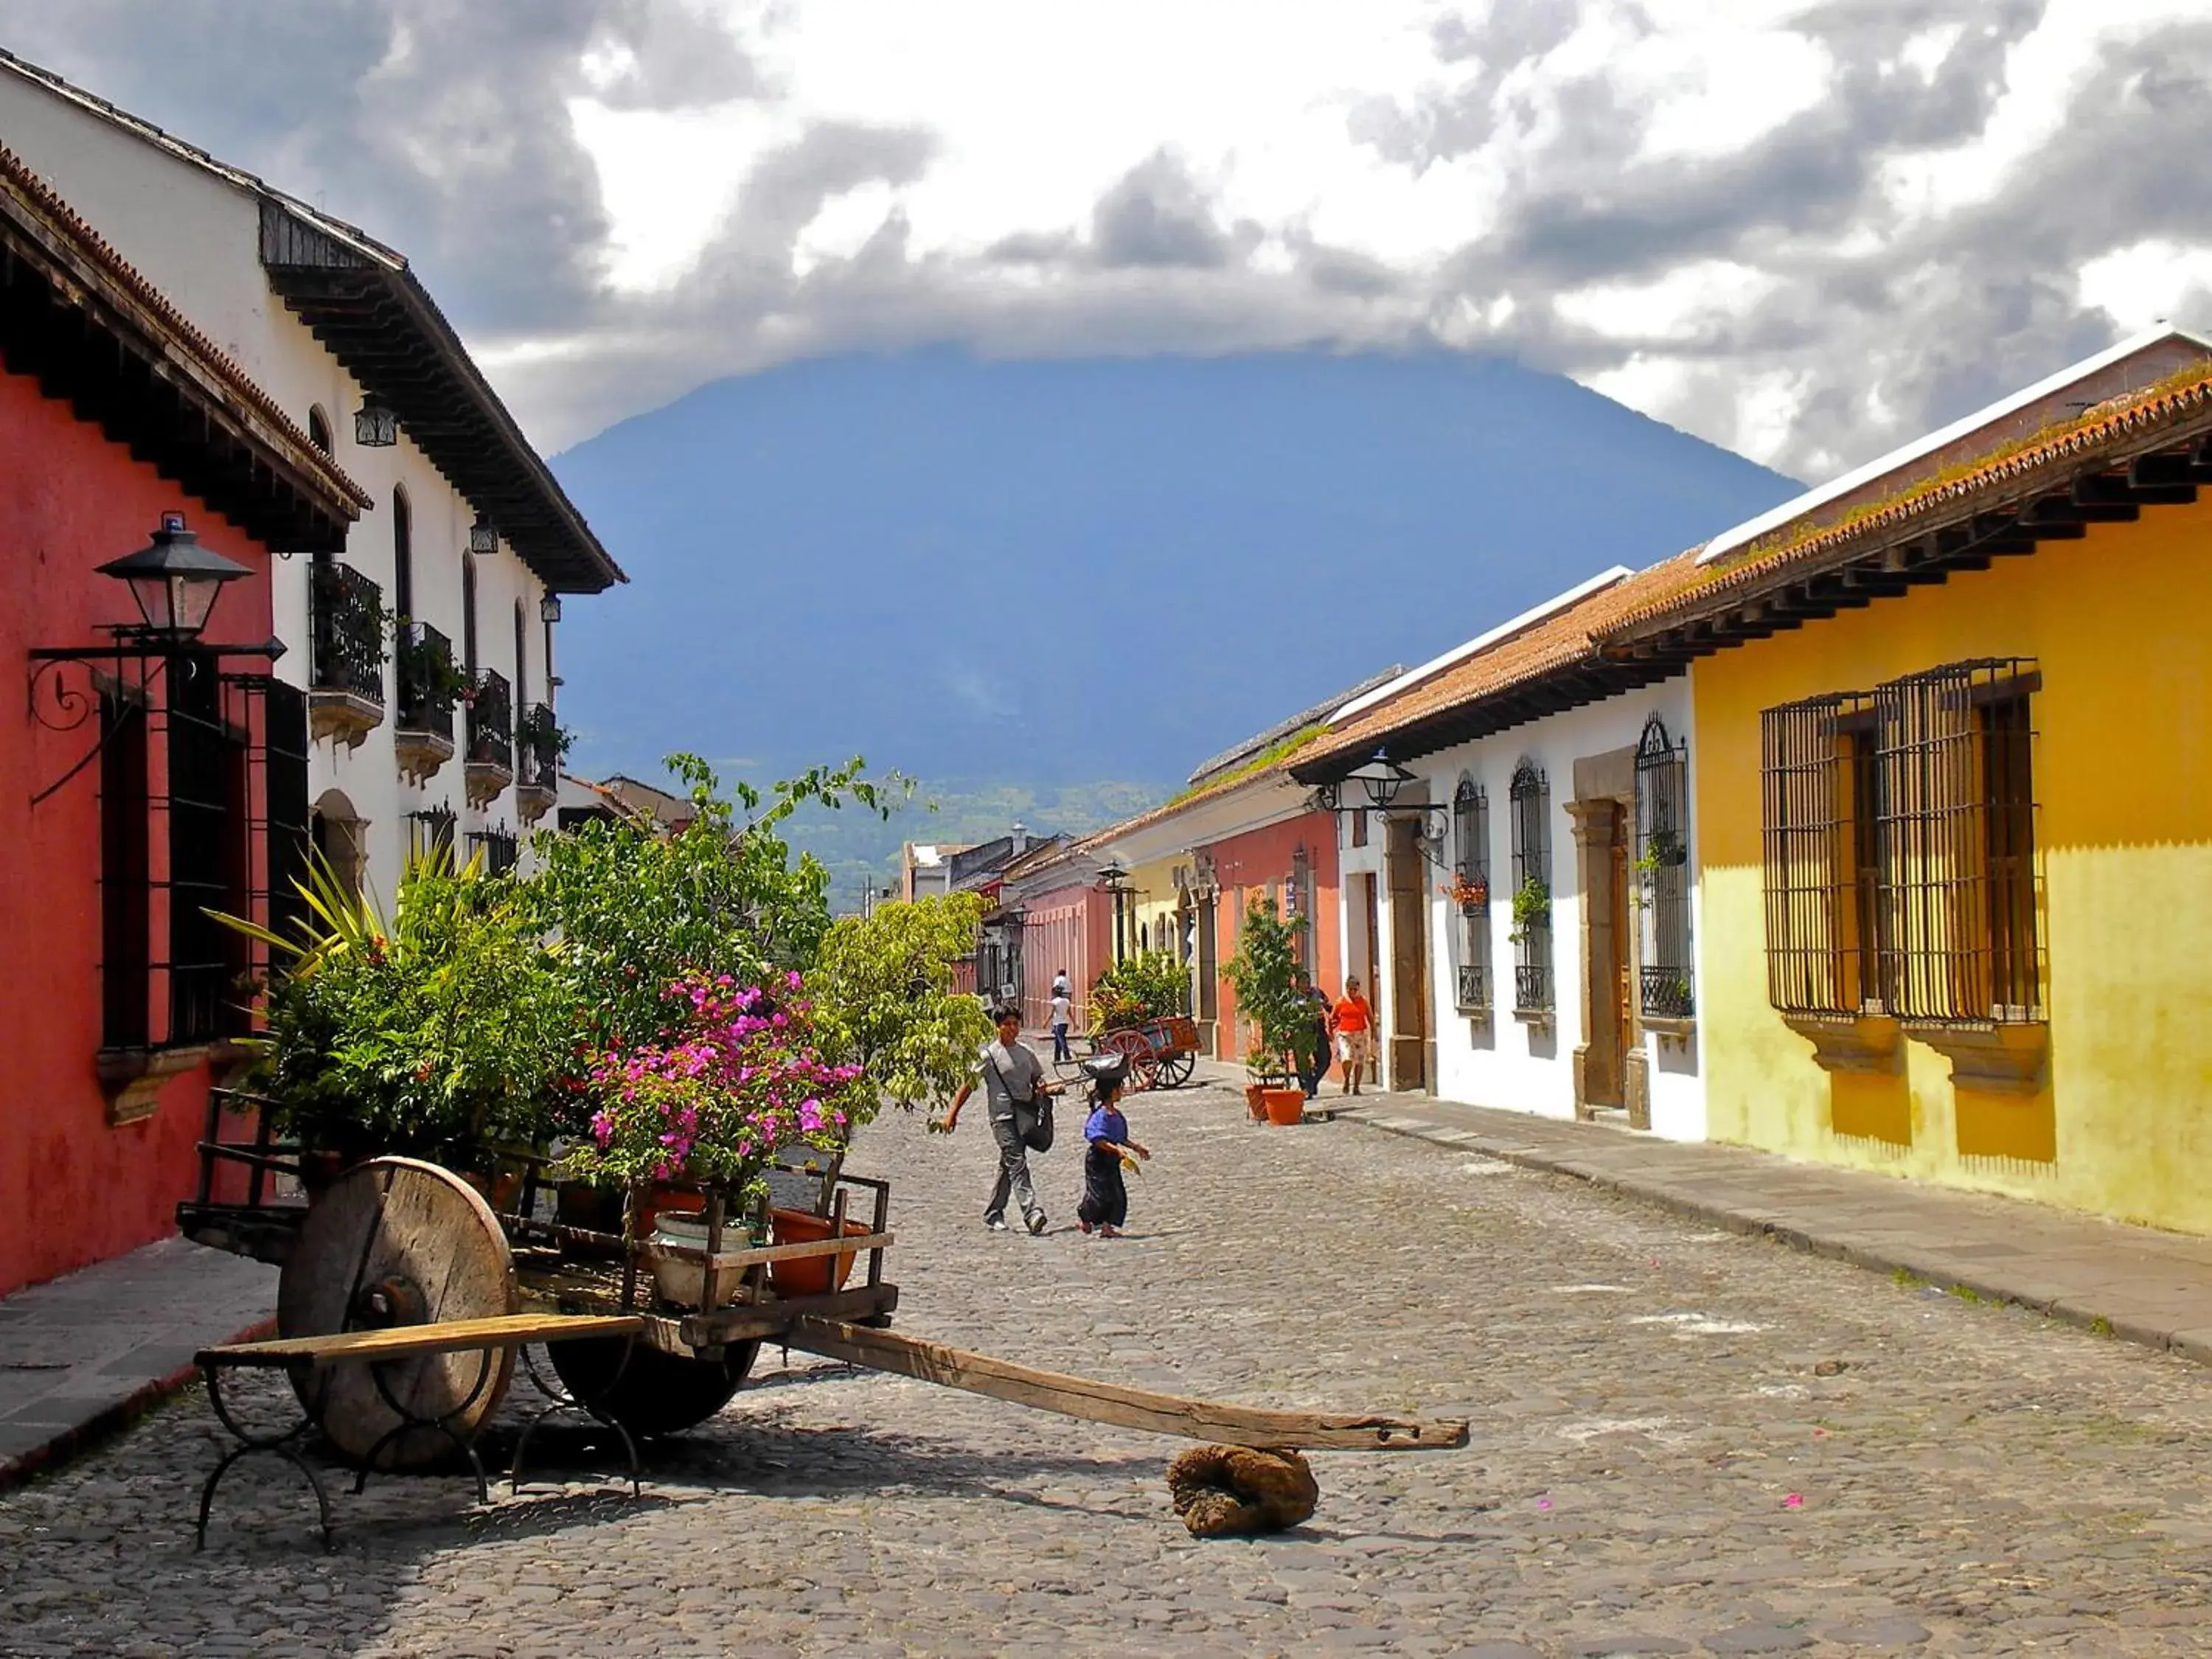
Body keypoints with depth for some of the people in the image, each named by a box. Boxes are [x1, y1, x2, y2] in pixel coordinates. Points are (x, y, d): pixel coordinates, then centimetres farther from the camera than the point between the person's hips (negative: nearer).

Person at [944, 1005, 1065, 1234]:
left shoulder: (1027, 1052, 13)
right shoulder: (989, 1055, -3)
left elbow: (1037, 1082, 24)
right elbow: (969, 1085, -2)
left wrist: (1045, 1090, 0)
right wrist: (952, 1113, -6)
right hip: (1002, 1117, -6)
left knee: (1009, 1166, 11)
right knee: (1017, 1163, -17)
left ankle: (993, 1215, 21)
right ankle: (1032, 1213, -27)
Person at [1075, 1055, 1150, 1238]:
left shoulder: (1116, 1114, 9)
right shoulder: (1100, 1115, -20)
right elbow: (1098, 1140, -26)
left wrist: (1136, 1148, 21)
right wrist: (1116, 1149, -34)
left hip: (1111, 1161, 9)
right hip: (1098, 1160, -9)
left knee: (1118, 1195, 4)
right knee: (1101, 1193, -4)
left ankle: (1107, 1226, 6)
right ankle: (1084, 1219, 17)